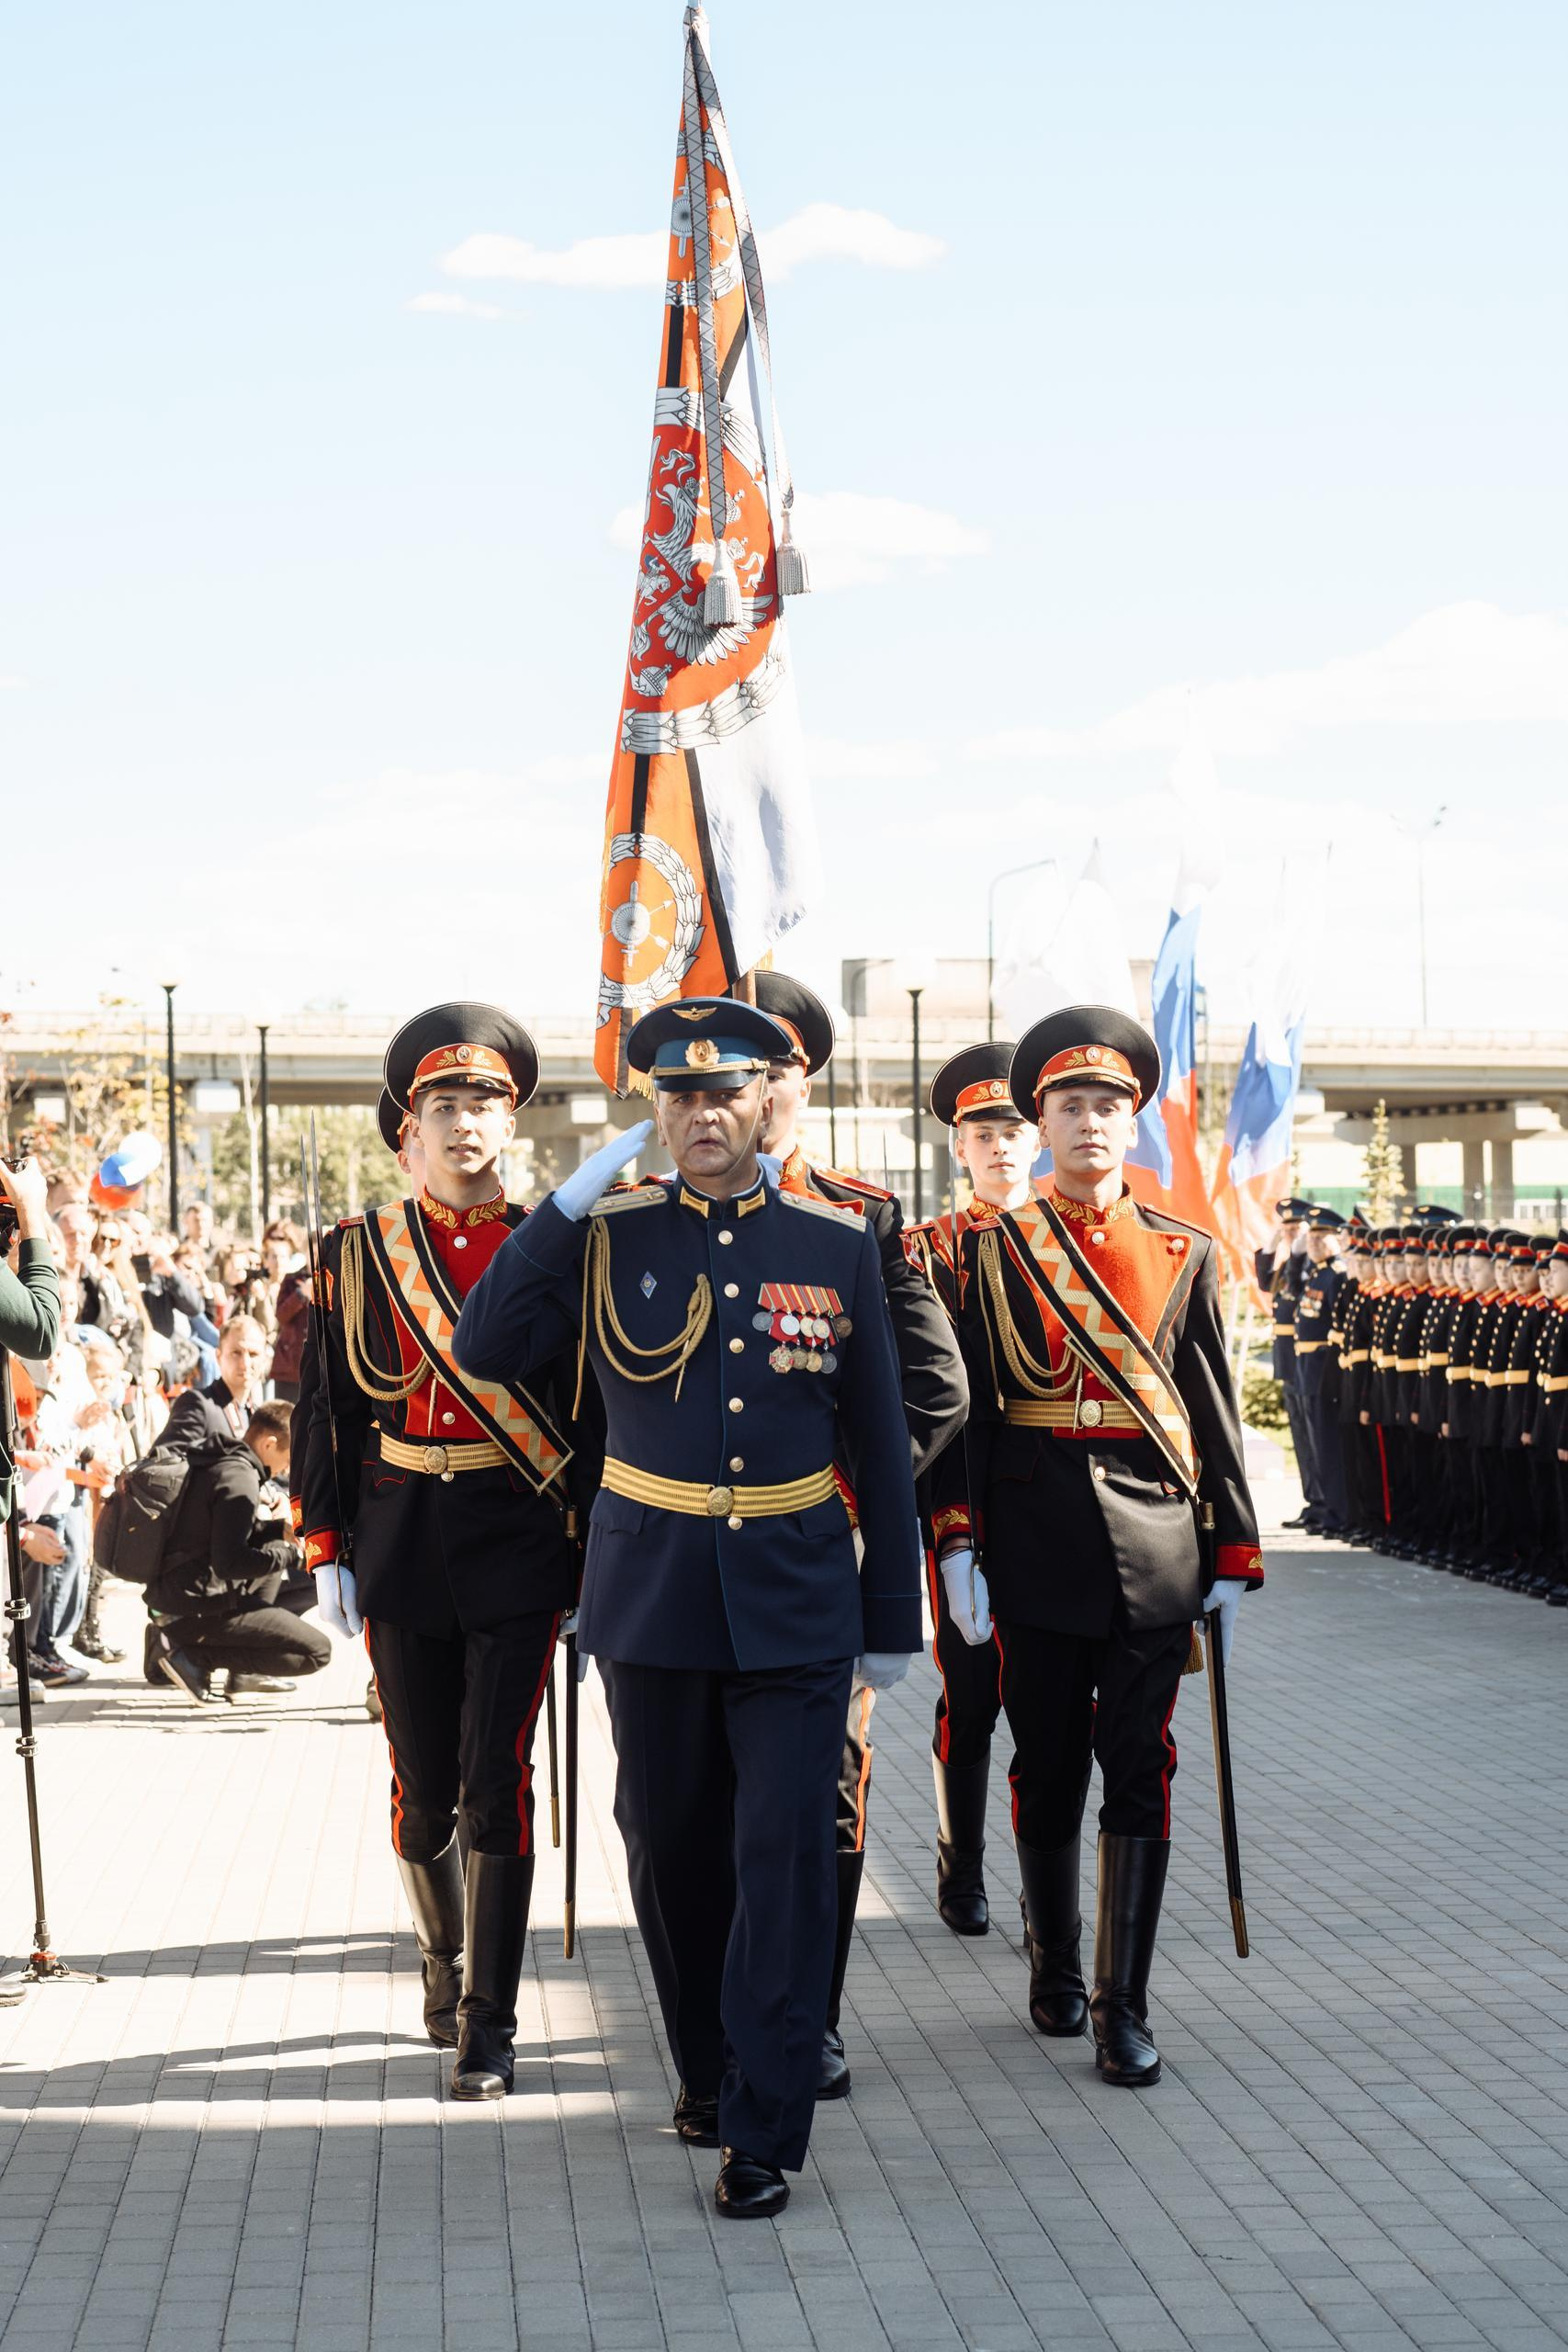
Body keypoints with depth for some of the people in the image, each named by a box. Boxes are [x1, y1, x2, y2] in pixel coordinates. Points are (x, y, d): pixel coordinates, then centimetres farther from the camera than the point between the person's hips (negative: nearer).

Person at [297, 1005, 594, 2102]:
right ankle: (446, 1966, 35)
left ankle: (487, 2028, 1)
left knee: (496, 1782, -6)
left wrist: (596, 1544, -2)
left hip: (517, 1550, -2)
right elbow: (334, 1407, 7)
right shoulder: (359, 1251, 4)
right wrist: (327, 1550, 4)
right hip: (402, 1546, 2)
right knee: (423, 1789, 11)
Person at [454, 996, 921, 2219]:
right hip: (653, 1594, 1)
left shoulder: (839, 1243, 0)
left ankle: (765, 2130, 2)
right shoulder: (608, 1238, 0)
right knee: (673, 1846, 12)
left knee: (786, 1854, -5)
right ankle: (707, 2067, 33)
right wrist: (568, 1203, -17)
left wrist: (894, 1615, 5)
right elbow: (485, 1351, -12)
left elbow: (879, 1442, 4)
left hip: (796, 1599, -1)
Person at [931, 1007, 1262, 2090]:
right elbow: (967, 1405, 1)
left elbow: (1217, 1412, 7)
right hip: (1038, 1544, 0)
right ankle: (1055, 1969, 26)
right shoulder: (994, 1250, 3)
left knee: (1140, 1769, -1)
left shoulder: (1182, 1254, 6)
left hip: (1155, 1544, 1)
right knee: (1048, 1769, 9)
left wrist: (1235, 1554, 3)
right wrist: (957, 1544, -4)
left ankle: (1125, 2005, 3)